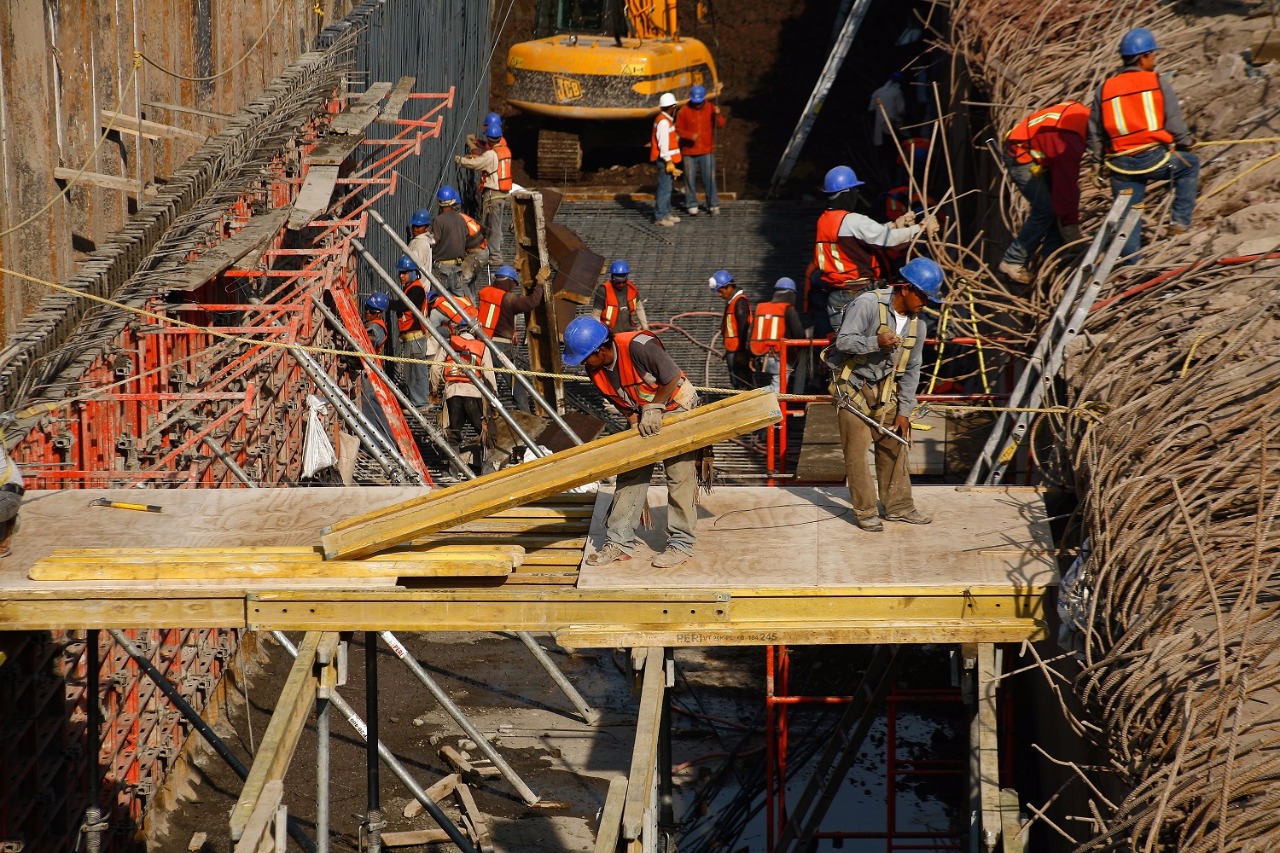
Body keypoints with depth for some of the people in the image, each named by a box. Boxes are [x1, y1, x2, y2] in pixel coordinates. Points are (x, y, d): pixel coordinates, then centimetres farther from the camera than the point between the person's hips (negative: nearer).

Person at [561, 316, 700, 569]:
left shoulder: (639, 346, -33)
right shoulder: (595, 370, -10)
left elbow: (672, 378, -23)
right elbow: (627, 407, -3)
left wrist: (654, 409, -22)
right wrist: (639, 427, -16)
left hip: (677, 409, -7)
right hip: (643, 417, 7)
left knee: (680, 477, -5)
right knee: (630, 475, 2)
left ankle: (681, 545, 1)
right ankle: (619, 543, 5)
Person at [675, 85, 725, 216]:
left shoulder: (710, 109, 0)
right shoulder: (684, 112, -5)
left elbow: (720, 124, -7)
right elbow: (678, 130, -3)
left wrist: (718, 115, -27)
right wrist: (690, 136, -20)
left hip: (707, 151, 0)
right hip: (689, 152, 0)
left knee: (710, 178, -2)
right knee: (690, 179, 5)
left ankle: (713, 205, 5)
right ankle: (692, 206, 14)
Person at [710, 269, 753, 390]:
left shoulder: (740, 302, -14)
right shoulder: (731, 302, 17)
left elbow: (743, 328, -19)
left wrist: (741, 352, -22)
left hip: (738, 351, -10)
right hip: (732, 350, 10)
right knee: (735, 384, 12)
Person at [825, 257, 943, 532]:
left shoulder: (917, 325, 2)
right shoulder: (868, 304, -19)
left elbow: (911, 370, 7)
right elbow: (843, 341, -25)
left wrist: (904, 411, 4)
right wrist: (876, 342, -40)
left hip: (883, 391, 7)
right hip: (852, 386, -7)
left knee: (894, 446, 9)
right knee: (857, 452, -5)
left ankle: (898, 506, 20)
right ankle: (864, 511, 4)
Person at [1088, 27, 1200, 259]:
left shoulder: (1105, 89, 10)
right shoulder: (1158, 83, 0)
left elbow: (1094, 135, 12)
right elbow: (1176, 124, 0)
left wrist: (1104, 162, 25)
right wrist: (1184, 147, 19)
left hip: (1120, 165, 3)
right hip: (1154, 159, -3)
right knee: (1190, 164, 25)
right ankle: (1181, 220, 18)